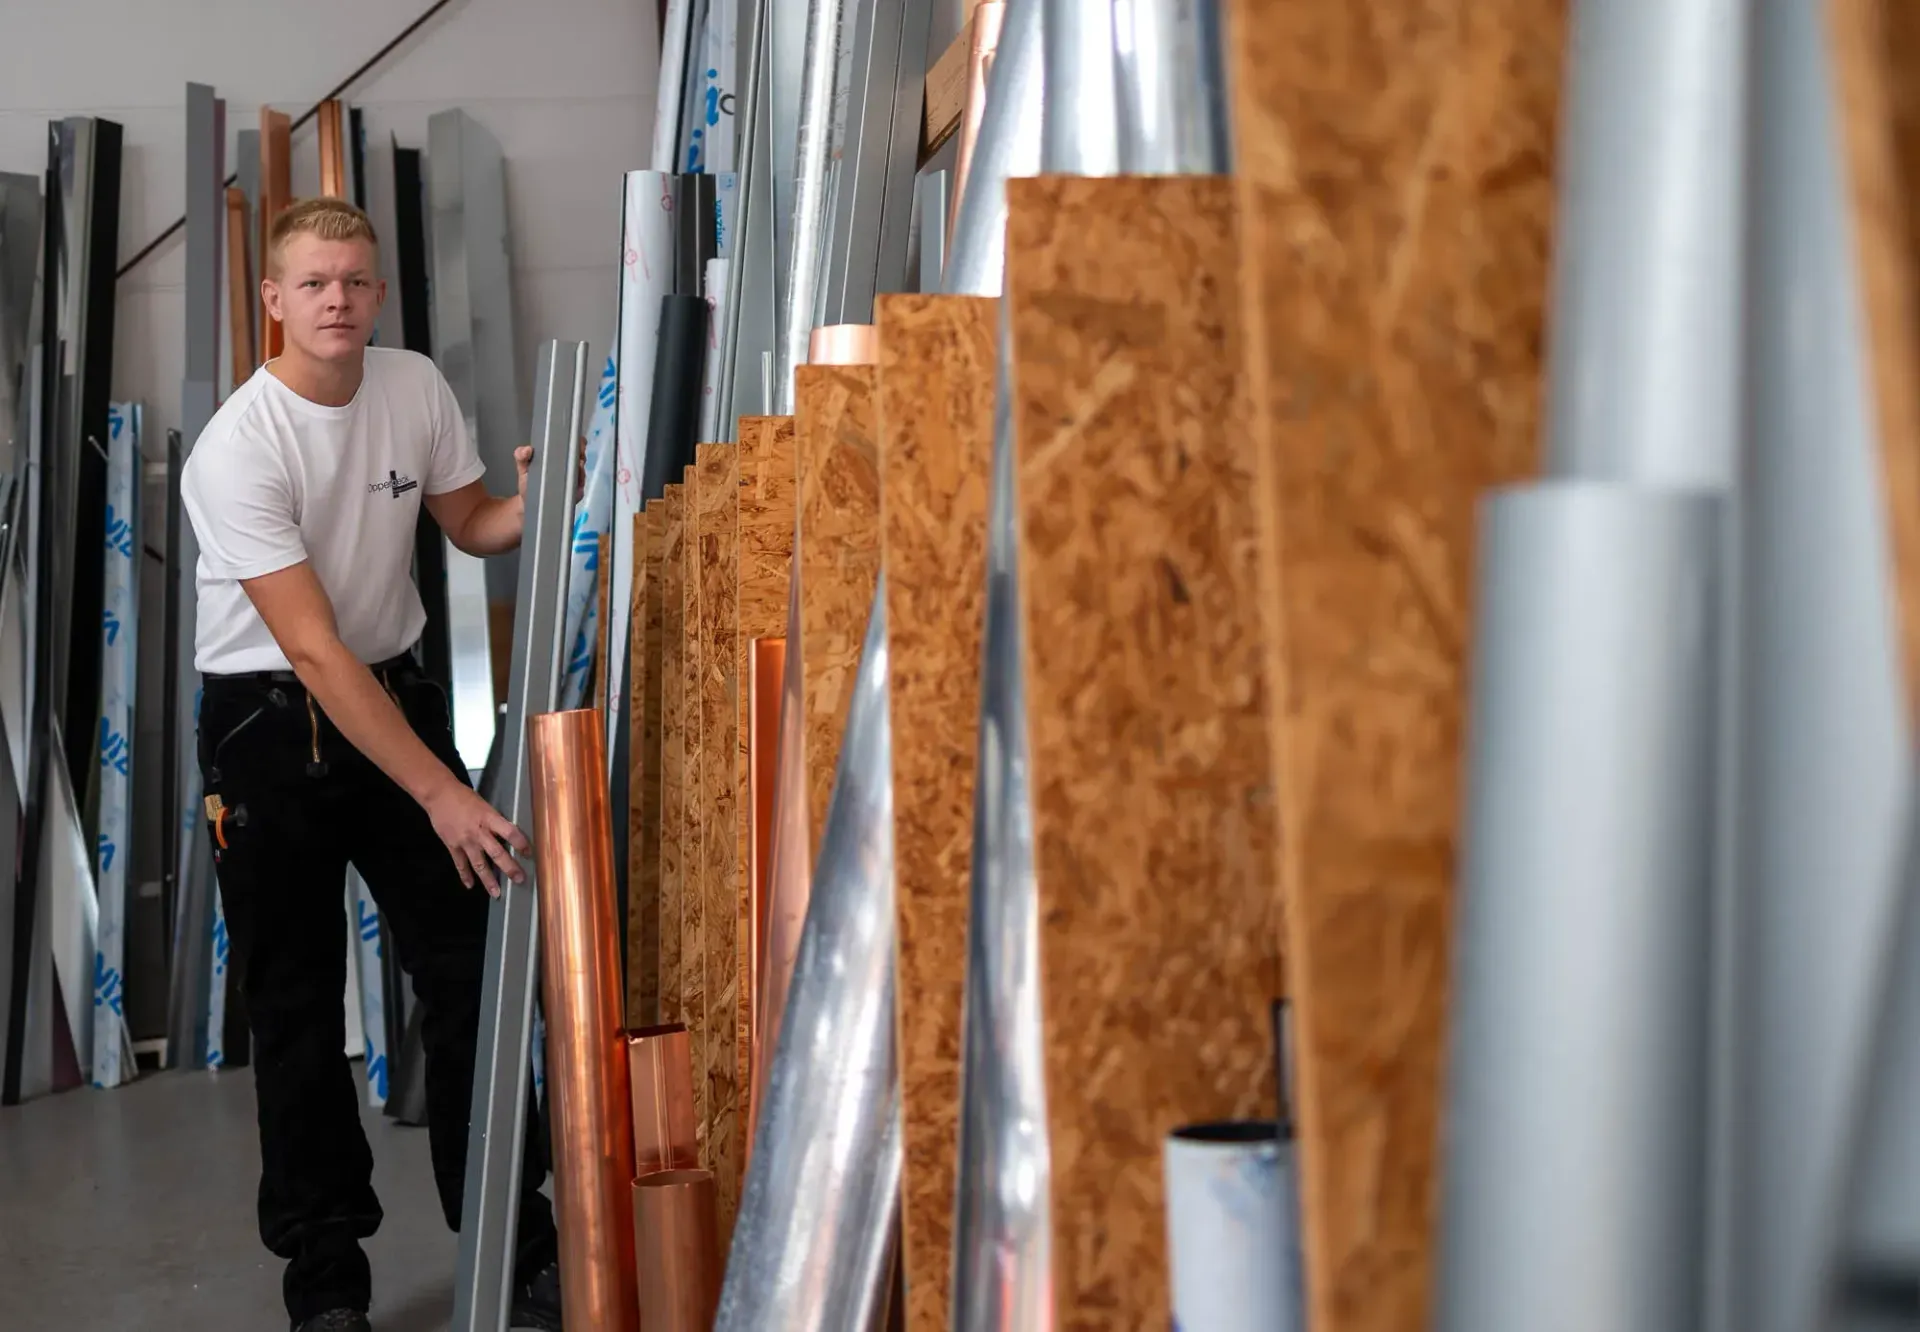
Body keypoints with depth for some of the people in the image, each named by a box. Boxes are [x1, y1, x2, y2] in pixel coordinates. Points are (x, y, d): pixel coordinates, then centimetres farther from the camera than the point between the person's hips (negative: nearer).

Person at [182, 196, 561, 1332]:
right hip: (270, 725, -4)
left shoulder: (416, 386, -3)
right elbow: (314, 650, -25)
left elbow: (472, 525, 13)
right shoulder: (238, 449, -20)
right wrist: (442, 794, -30)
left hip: (398, 692, 5)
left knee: (472, 972, 3)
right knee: (299, 1005, 4)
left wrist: (539, 494, -12)